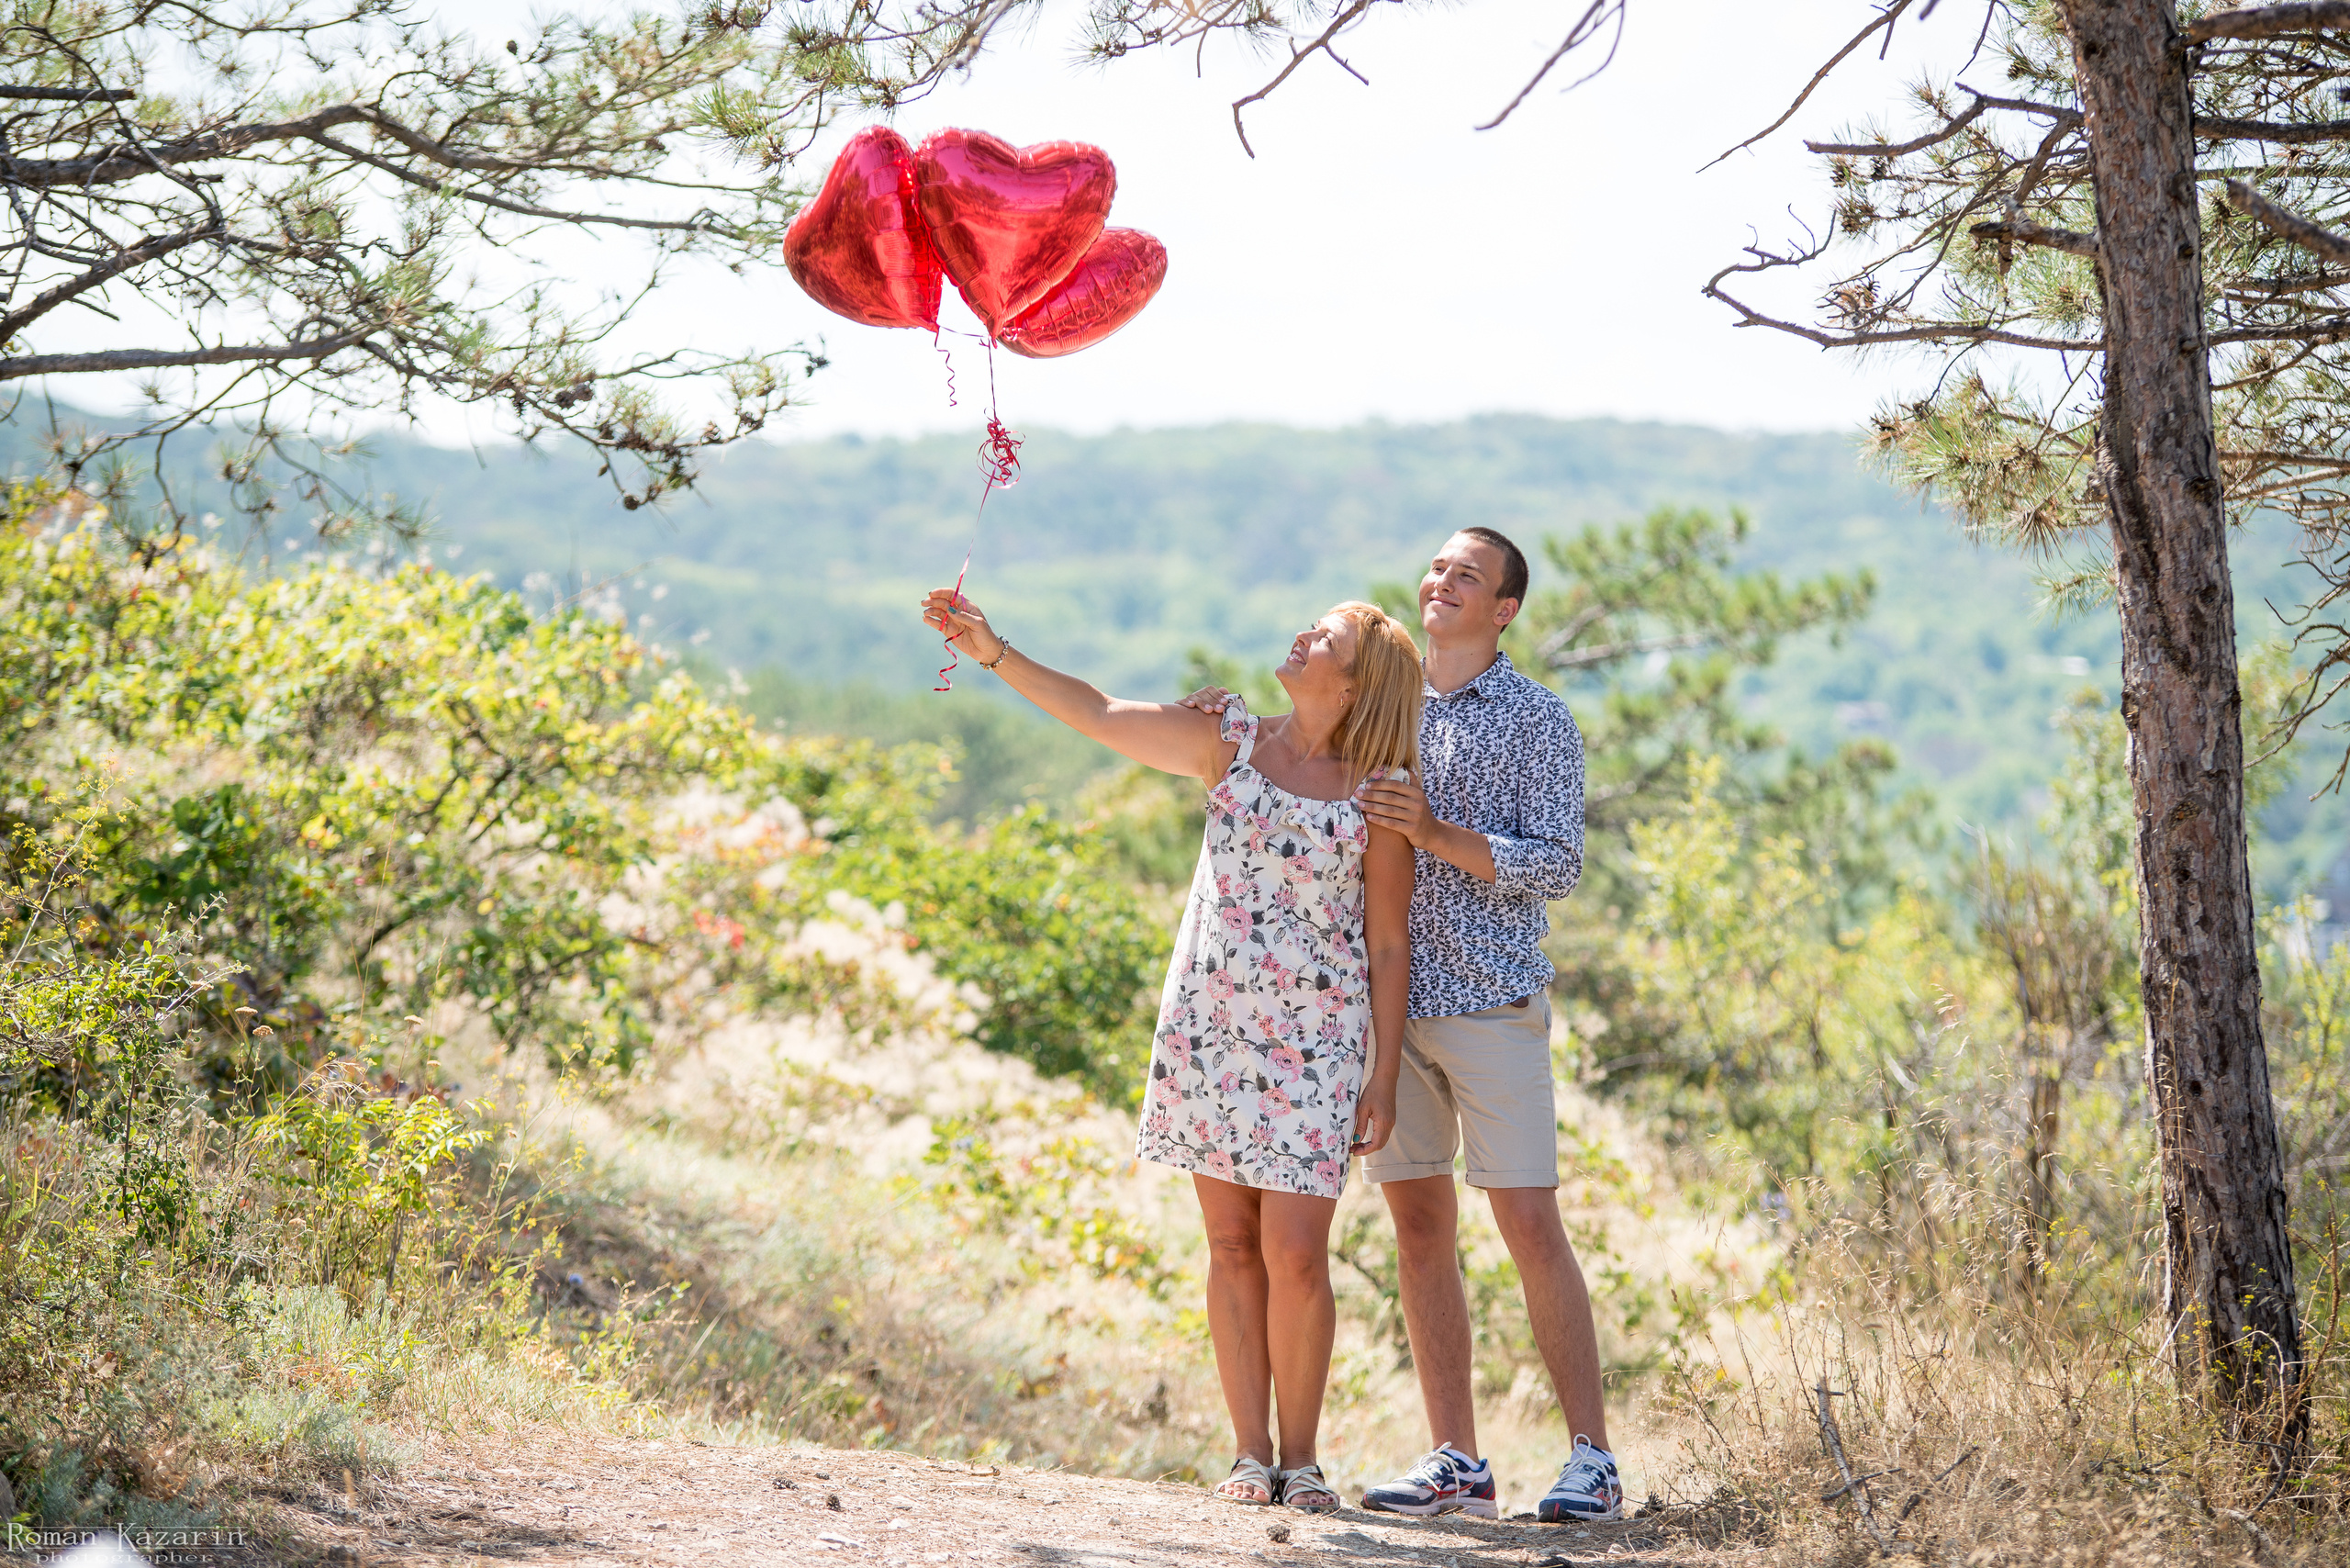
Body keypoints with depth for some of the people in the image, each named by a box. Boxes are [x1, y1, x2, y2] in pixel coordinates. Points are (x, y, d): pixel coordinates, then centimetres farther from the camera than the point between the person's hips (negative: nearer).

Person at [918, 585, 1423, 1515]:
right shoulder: (1232, 742, 8)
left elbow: (1390, 947, 0)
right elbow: (1098, 715, 8)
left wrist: (1384, 1080, -3)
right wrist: (992, 650, -1)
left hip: (1315, 1037, -3)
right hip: (1209, 1021, 3)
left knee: (1295, 1255, -9)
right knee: (1233, 1247, 4)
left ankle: (1300, 1455, 4)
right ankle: (1251, 1454, 10)